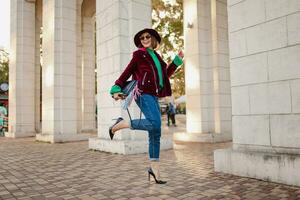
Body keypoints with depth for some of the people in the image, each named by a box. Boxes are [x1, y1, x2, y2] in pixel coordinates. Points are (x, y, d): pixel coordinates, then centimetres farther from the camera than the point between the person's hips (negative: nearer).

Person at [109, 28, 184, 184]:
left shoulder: (156, 57, 25)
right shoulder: (139, 54, 7)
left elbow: (166, 74, 31)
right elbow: (126, 73, 3)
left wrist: (178, 60, 30)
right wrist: (116, 89, -6)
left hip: (153, 96, 7)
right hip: (144, 93, -7)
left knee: (155, 134, 3)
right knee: (155, 124, -29)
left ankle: (154, 169, 9)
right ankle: (121, 124, -11)